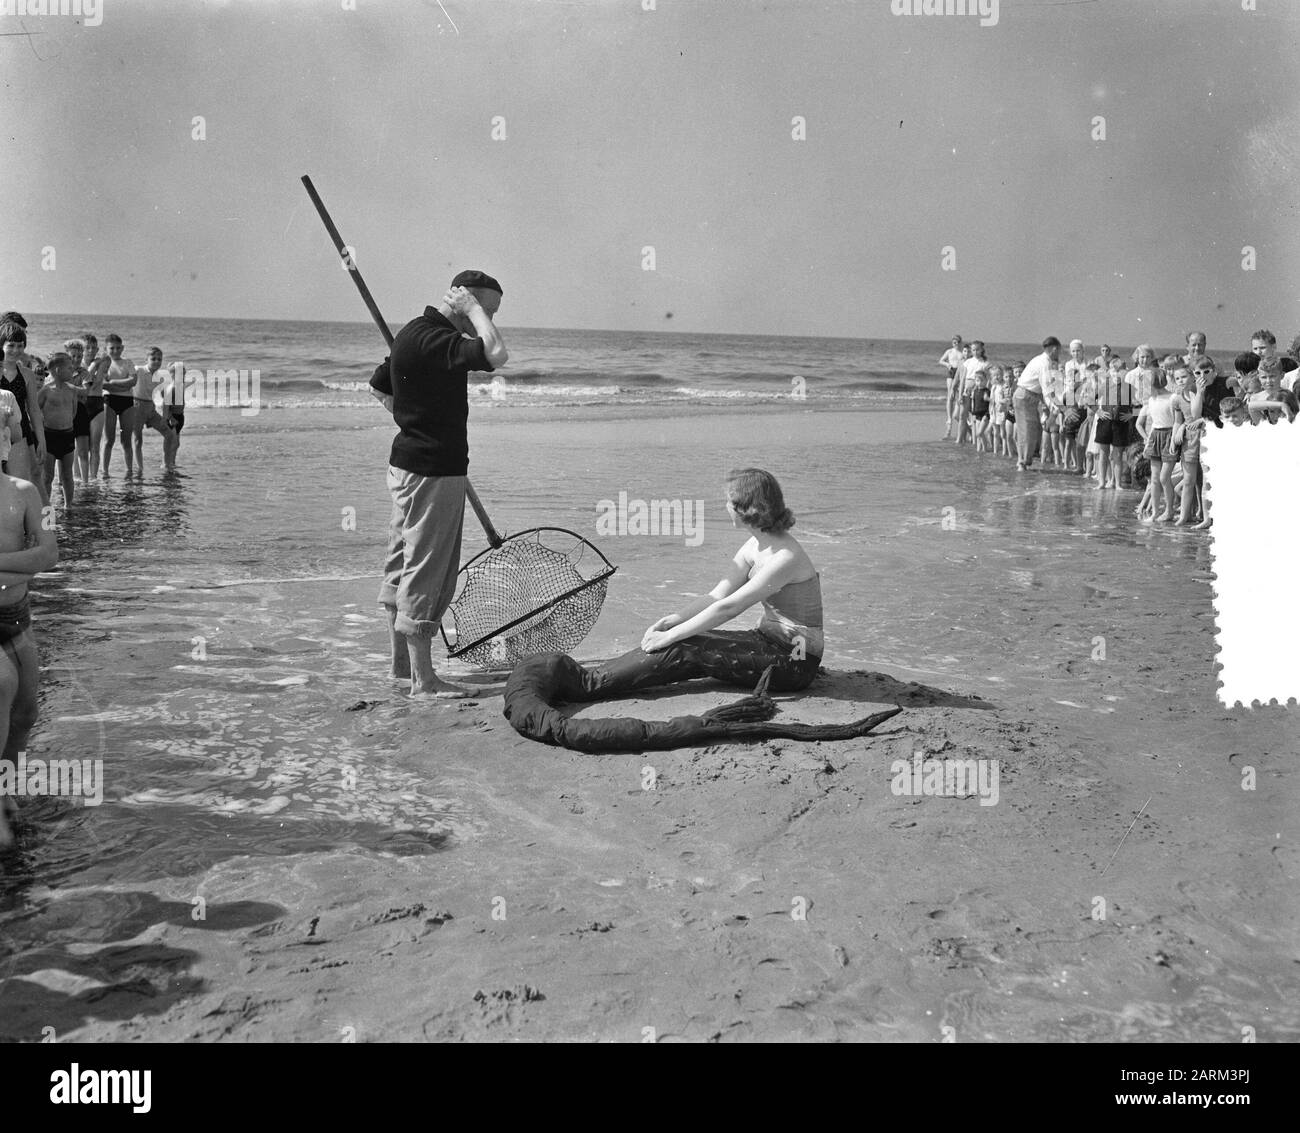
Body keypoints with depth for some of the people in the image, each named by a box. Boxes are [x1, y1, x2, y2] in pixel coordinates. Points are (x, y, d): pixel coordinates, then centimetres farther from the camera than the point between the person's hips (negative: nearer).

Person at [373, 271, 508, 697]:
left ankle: (402, 662, 31)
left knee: (402, 568, 18)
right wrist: (472, 308, -20)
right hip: (431, 470, -11)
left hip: (408, 464, 11)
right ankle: (423, 680, 2)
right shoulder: (435, 339, -21)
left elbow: (378, 387, 23)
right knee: (424, 571, -5)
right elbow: (496, 355, -35)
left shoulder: (413, 333, 12)